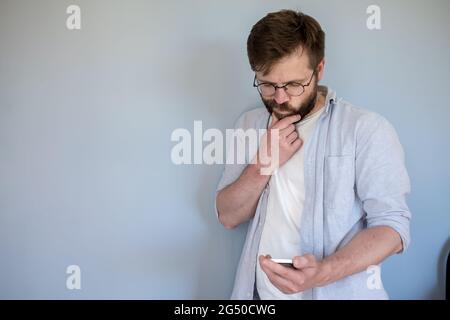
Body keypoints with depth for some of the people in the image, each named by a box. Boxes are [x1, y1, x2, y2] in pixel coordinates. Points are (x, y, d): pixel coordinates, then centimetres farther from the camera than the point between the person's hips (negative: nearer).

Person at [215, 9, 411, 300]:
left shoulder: (367, 129, -10)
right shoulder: (250, 125, 5)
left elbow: (392, 226, -12)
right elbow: (228, 217, 3)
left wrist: (322, 272, -26)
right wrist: (264, 163, -13)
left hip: (338, 292, -4)